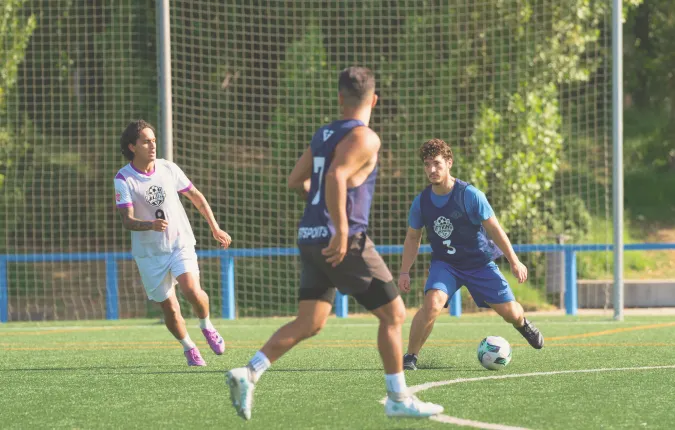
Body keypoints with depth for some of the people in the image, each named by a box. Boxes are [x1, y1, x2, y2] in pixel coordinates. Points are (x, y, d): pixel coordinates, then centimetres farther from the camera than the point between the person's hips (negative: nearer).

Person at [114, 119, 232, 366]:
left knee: (191, 290, -23)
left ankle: (207, 327, 6)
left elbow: (195, 196, 12)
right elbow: (127, 220, -20)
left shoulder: (169, 169, -3)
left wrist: (215, 228, 16)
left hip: (180, 243, 1)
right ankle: (188, 347, 28)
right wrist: (151, 225, -40)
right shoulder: (123, 179, -12)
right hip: (149, 252, -1)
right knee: (169, 308, 1)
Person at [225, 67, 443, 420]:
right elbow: (336, 177, -26)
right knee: (393, 314, 4)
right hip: (343, 241, -8)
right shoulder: (363, 137, -10)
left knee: (309, 324, 7)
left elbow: (296, 181, 20)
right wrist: (341, 230, -27)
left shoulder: (323, 135, 14)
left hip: (310, 237, 8)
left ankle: (248, 373, -9)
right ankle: (398, 399, 6)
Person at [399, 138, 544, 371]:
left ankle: (522, 324, 44)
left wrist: (514, 262, -14)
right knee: (432, 303, -29)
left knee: (509, 312, 5)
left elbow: (493, 228, -13)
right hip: (444, 264, 1)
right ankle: (410, 356, -17)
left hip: (479, 262, -1)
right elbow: (413, 238, 7)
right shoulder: (421, 201, -8)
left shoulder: (469, 195, -19)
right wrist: (404, 272, 0)